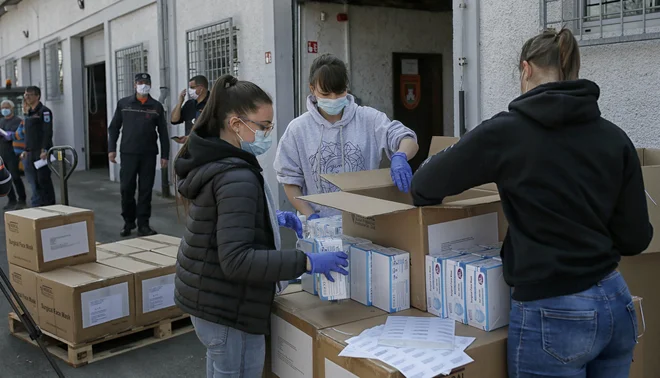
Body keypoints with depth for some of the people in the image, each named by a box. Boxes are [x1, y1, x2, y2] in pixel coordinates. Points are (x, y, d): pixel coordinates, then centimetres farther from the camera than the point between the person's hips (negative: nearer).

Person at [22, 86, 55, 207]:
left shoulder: (44, 111, -8)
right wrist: (26, 150, 15)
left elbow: (48, 132, -15)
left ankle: (49, 205, 6)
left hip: (41, 152, -8)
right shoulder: (29, 112, 17)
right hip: (30, 153, 8)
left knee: (43, 180, -3)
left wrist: (44, 150, -21)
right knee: (34, 181, 8)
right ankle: (37, 204, 14)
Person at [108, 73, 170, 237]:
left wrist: (165, 155, 0)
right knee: (127, 189, 2)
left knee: (145, 190, 3)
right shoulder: (123, 103, 5)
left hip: (149, 155, 0)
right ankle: (128, 222, 19)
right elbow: (114, 127, 7)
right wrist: (112, 148, -1)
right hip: (128, 153, 0)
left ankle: (143, 224, 10)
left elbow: (163, 132, 5)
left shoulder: (156, 106, 4)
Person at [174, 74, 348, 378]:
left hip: (209, 299, 10)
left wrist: (273, 219, 10)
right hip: (229, 310, -10)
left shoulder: (209, 162, 6)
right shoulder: (236, 178, -25)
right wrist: (307, 262, -29)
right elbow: (237, 260, -31)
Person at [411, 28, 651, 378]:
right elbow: (636, 238, 5)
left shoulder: (506, 131, -10)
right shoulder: (614, 138, 2)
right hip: (615, 303, 6)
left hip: (552, 316, -5)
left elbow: (424, 188, -1)